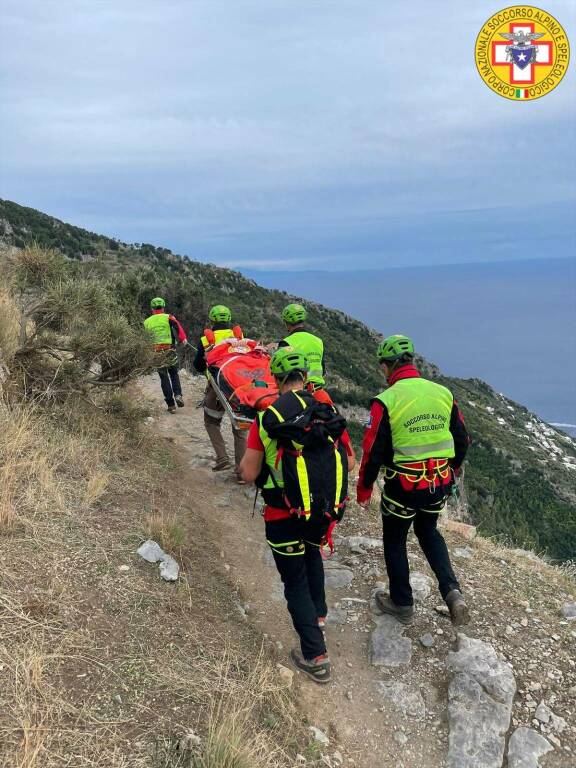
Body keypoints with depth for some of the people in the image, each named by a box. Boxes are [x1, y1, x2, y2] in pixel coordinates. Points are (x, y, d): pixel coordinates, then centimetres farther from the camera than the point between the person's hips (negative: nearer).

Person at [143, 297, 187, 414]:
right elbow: (177, 326, -17)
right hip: (170, 350, -1)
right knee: (174, 374, 15)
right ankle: (178, 395, -8)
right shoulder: (168, 317, 2)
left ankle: (171, 405, 5)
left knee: (164, 378, 7)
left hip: (156, 352, 1)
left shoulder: (147, 322, 10)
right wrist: (183, 338, -25)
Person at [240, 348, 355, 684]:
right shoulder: (330, 412, -4)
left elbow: (249, 474, -12)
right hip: (324, 512, 4)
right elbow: (349, 463, 3)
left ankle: (316, 657, 17)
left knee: (296, 581, 12)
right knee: (312, 554, 34)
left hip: (284, 517, -4)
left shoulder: (267, 417, -14)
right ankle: (318, 614, 47)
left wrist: (252, 451, 8)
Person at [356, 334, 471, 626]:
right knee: (428, 530, 29)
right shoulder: (442, 392, -1)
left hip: (403, 485, -5)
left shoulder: (386, 400, -16)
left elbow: (372, 451, -13)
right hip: (440, 484, 5)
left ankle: (402, 604, 32)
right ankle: (452, 592, 15)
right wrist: (452, 470, 24)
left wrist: (363, 490, 1)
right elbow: (462, 440, 7)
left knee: (394, 541, 19)